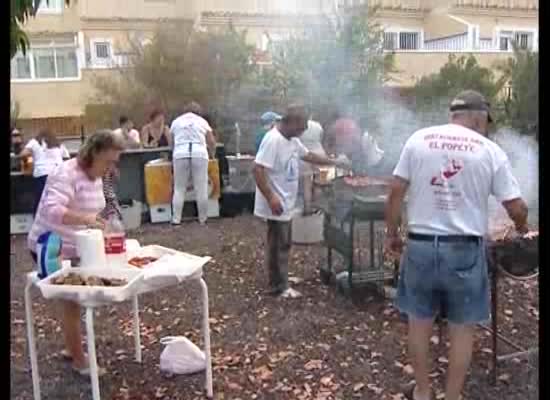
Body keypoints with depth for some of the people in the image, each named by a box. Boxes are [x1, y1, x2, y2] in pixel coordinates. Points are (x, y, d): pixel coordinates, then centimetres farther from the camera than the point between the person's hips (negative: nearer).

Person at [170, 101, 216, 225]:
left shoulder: (176, 121, 19)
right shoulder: (202, 121, 17)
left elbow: (172, 142, 22)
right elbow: (212, 143, 16)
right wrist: (211, 154, 33)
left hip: (180, 155, 1)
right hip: (199, 155, -1)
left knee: (179, 189, 6)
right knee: (201, 189, 4)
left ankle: (176, 219, 6)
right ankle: (203, 219, 10)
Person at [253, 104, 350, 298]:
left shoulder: (293, 140, 10)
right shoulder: (273, 140, -21)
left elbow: (309, 155, 25)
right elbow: (258, 169, -26)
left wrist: (335, 163, 23)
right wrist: (271, 198, -30)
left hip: (286, 203, 10)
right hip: (277, 205, -10)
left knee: (282, 244, 19)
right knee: (278, 245, 0)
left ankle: (280, 278, 33)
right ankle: (279, 287, 11)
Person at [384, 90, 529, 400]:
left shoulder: (418, 139, 0)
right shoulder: (490, 150, -3)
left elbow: (396, 193, -2)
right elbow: (516, 208, -1)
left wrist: (392, 234, 10)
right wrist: (522, 227, 21)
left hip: (421, 245, 2)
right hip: (465, 249, -1)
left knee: (420, 321, 17)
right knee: (463, 328, 14)